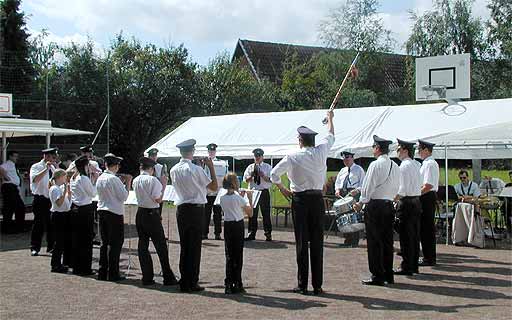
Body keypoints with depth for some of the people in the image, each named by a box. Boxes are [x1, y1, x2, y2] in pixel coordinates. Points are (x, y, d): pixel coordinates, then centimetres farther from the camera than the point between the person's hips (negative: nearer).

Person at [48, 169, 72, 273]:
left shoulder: (61, 187, 14)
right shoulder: (54, 189, -13)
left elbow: (67, 201, 19)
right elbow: (59, 203, -22)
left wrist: (69, 192, 8)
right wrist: (64, 192, -23)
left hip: (64, 215, 9)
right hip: (58, 215, -9)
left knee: (65, 239, 12)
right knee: (59, 240, -6)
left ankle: (57, 263, 20)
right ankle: (55, 265, 2)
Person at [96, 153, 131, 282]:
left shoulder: (100, 179, 9)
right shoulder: (114, 179, -15)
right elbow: (124, 196, -14)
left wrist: (123, 183, 16)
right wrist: (128, 183, -3)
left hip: (102, 212, 8)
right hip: (115, 213, -8)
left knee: (104, 242, 13)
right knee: (115, 244, -2)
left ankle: (102, 272, 16)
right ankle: (113, 273, -1)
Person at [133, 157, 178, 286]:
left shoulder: (136, 181, 5)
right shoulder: (153, 180, -13)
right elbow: (158, 199, -15)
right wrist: (164, 186, -6)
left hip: (140, 213, 6)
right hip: (152, 214, -6)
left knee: (142, 245, 9)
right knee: (161, 246, 0)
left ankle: (147, 278, 9)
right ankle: (168, 278, 3)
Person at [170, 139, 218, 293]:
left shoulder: (174, 170, 4)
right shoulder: (195, 169, -14)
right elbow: (214, 186, -8)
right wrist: (211, 166, -1)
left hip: (181, 209, 5)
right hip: (196, 209, -5)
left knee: (184, 246, 11)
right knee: (194, 247, 0)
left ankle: (184, 283, 14)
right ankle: (192, 283, 3)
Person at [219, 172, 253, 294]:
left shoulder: (222, 198, 2)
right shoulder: (239, 198, -12)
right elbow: (250, 213, -6)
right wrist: (250, 198, 1)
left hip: (227, 226, 4)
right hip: (238, 226, -4)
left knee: (229, 255, 10)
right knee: (238, 256, 3)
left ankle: (228, 284, 8)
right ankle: (237, 285, 5)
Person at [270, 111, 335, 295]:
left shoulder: (293, 157, -5)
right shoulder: (321, 152, 2)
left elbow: (274, 174, -7)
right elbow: (331, 136, 21)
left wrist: (282, 189, 10)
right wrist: (330, 119, 38)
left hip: (300, 200, -2)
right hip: (317, 199, 2)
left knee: (302, 242, 2)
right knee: (317, 242, 3)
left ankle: (302, 285, 4)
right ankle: (317, 285, 5)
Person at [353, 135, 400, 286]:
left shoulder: (375, 165, -12)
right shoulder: (395, 166, 10)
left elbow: (368, 187, -11)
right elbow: (396, 189, 14)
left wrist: (361, 203, 1)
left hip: (375, 205, -7)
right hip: (389, 204, 7)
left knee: (374, 241, -2)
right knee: (387, 241, 11)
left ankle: (377, 276, 0)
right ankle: (388, 275, 16)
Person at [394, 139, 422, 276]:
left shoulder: (405, 166, -14)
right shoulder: (416, 164, 14)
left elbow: (403, 189, -18)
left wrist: (394, 199, -11)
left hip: (406, 202, -9)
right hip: (417, 200, 9)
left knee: (406, 236, -4)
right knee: (414, 235, 12)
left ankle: (406, 267, -1)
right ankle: (414, 265, 18)